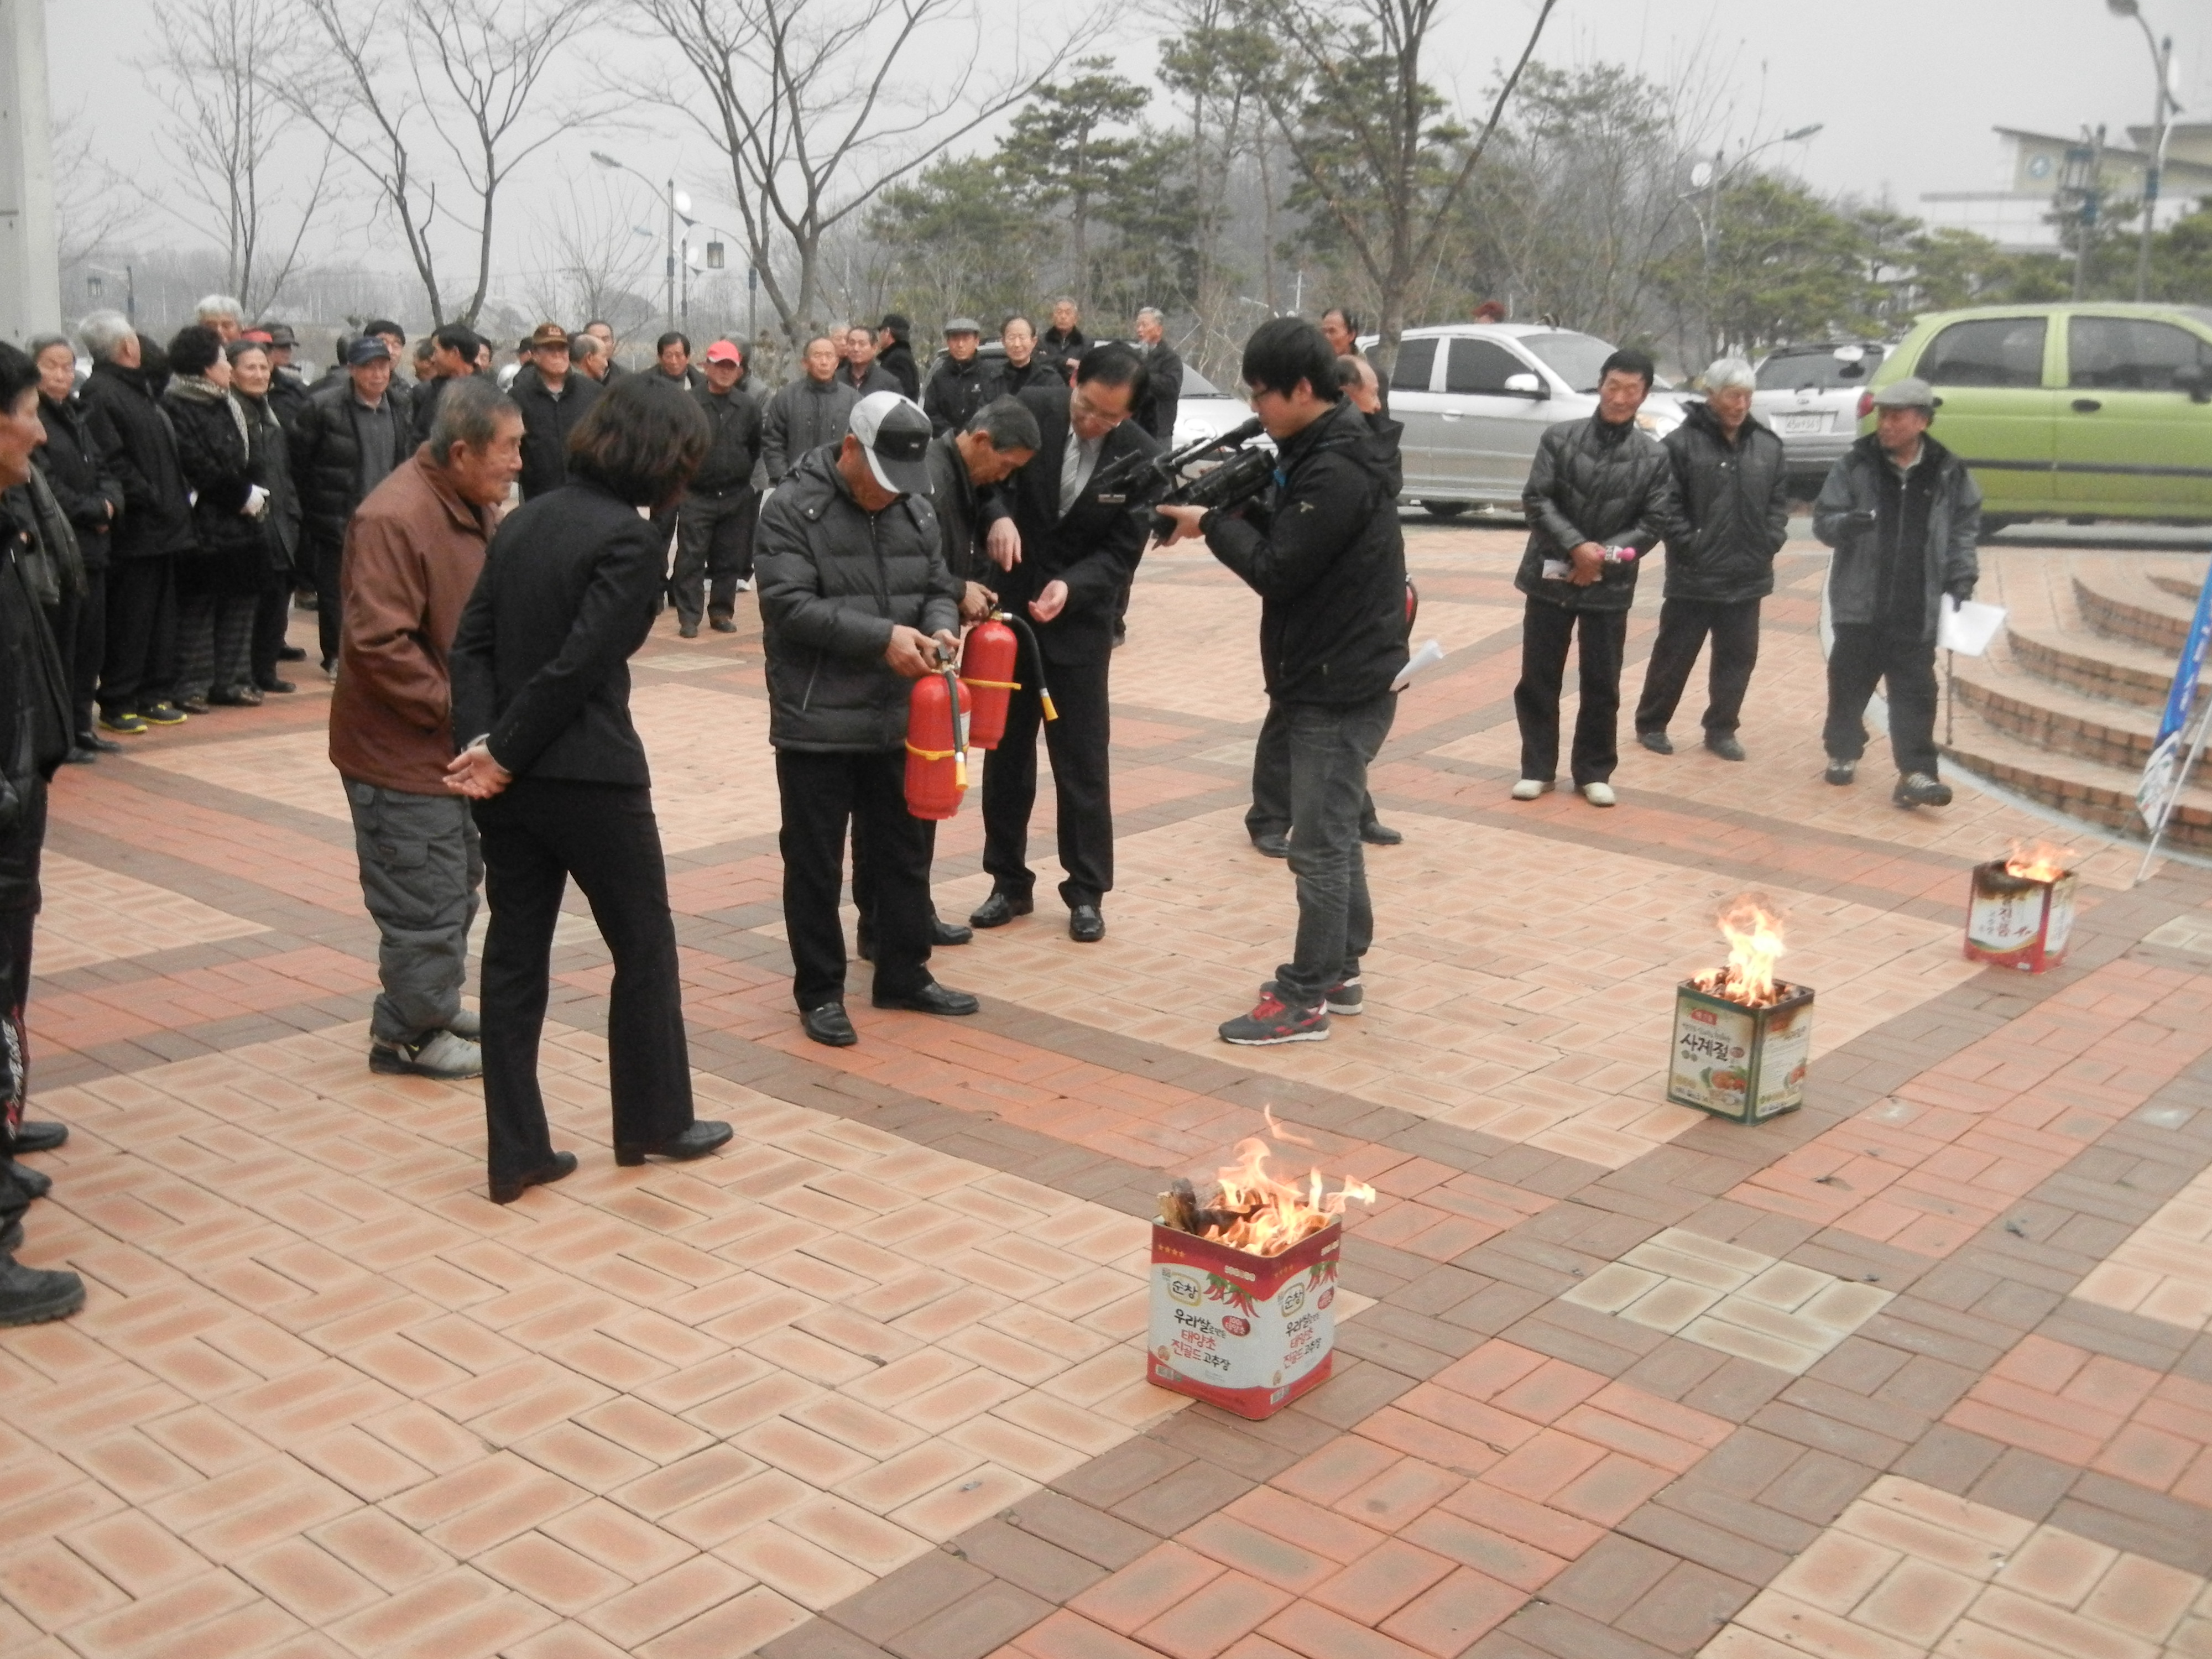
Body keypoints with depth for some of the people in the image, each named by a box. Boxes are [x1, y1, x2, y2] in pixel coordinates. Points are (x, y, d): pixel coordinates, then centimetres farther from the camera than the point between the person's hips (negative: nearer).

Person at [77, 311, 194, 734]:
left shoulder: (139, 387, 18)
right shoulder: (101, 393, -12)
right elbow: (112, 462, -20)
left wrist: (176, 501, 10)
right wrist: (152, 499, -19)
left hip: (162, 524, 9)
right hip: (134, 528, -9)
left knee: (161, 615, 13)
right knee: (129, 618, -3)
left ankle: (152, 696, 21)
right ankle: (117, 703, 5)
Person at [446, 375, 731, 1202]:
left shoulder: (524, 521, 9)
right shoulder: (632, 539, -14)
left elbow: (473, 644, 3)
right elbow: (579, 664, -19)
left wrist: (481, 741, -6)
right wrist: (502, 753, -11)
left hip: (512, 781, 7)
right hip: (591, 778, -7)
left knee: (515, 956, 11)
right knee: (645, 947, 12)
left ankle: (516, 1153, 17)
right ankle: (655, 1122, 26)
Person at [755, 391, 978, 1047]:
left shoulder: (915, 509, 7)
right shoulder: (791, 509, -11)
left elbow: (939, 588, 13)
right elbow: (790, 605, -19)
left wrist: (940, 626, -11)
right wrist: (882, 637, -25)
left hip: (895, 719, 6)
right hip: (816, 722, -5)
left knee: (904, 855, 15)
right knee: (815, 864, 5)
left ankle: (904, 977, 30)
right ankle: (819, 992, 18)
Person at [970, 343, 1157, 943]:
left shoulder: (1142, 458, -13)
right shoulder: (1033, 409, -11)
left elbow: (1120, 555, -10)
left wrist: (1069, 586, -28)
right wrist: (998, 514, -24)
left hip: (1081, 623, -2)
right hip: (1009, 609, 2)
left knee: (1082, 760, 3)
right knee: (1005, 752, 11)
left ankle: (1087, 892, 16)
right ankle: (1009, 882, 24)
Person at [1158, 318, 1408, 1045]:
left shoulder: (1338, 471, -22)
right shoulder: (1324, 450, 10)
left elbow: (1276, 569, -21)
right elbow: (1287, 537, 13)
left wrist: (1212, 523, -8)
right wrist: (1234, 505, -2)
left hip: (1340, 688, -10)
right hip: (1332, 678, 10)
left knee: (1319, 845, -3)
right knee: (1334, 833, 18)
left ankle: (1304, 1001, 4)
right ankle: (1339, 972, 29)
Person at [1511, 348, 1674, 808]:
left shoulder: (1654, 456, 0)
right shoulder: (1560, 438, -3)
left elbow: (1655, 522, -2)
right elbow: (1536, 499, -8)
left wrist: (1607, 555, -15)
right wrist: (1576, 546, -19)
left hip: (1611, 584, 0)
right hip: (1551, 575, 0)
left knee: (1602, 684, 7)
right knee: (1538, 678, 6)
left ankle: (1594, 772, 19)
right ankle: (1537, 767, 18)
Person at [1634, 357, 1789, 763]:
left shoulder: (1769, 446, 7)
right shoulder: (1682, 443, -9)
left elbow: (1779, 502, 11)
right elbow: (1667, 505, -11)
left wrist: (1770, 544, -1)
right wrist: (1690, 545, -15)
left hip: (1748, 577, 5)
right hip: (1693, 577, -4)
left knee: (1738, 657, 11)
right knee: (1674, 655, 6)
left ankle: (1722, 729, 24)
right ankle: (1651, 724, 20)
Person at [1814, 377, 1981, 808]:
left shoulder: (1948, 472, 1)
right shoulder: (1855, 464, -3)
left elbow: (1964, 529, 12)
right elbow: (1823, 520, -2)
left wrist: (1962, 576, 1)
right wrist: (1846, 523, -24)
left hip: (1917, 608, 0)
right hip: (1860, 600, 0)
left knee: (1915, 691, -1)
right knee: (1849, 682, 10)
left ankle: (1915, 773, -2)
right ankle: (1843, 752, 29)